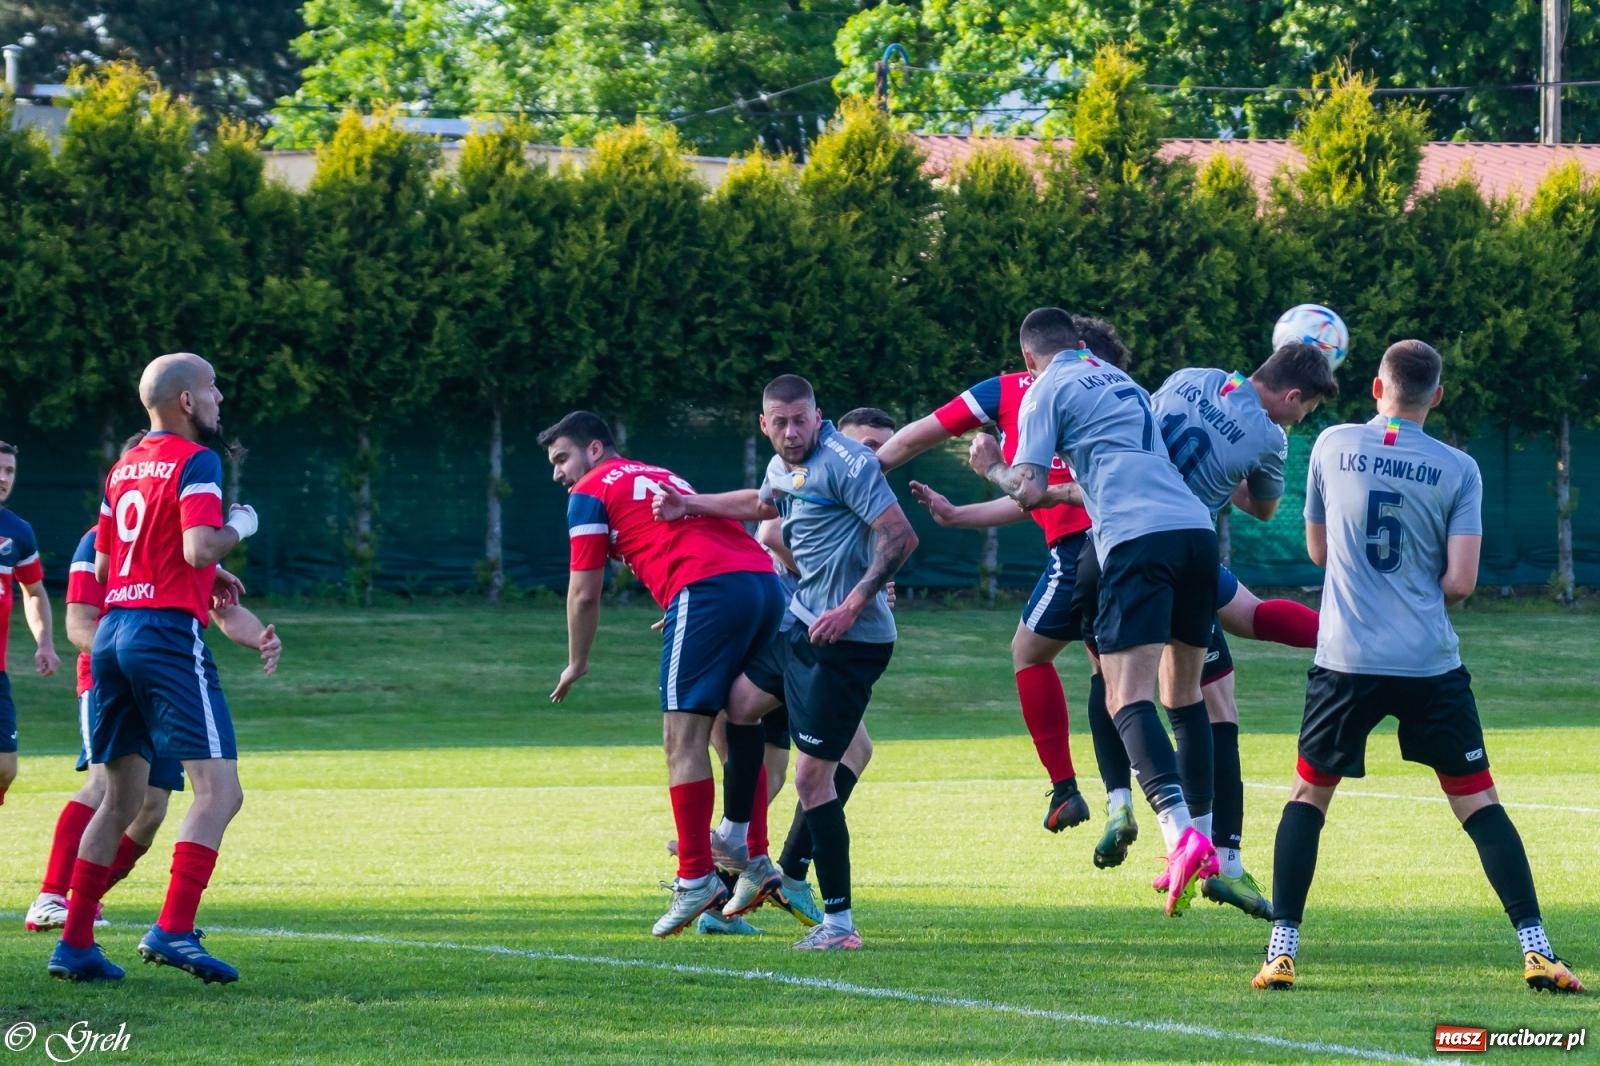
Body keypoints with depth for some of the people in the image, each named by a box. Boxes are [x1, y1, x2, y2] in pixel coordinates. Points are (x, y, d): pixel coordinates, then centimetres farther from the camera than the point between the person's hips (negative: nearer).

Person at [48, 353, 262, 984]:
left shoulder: (124, 468, 17)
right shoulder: (195, 461, -7)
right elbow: (200, 548, -20)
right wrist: (239, 527, 1)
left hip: (113, 630, 8)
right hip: (168, 631, -8)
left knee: (122, 799, 16)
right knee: (218, 791, -9)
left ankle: (74, 942, 13)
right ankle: (173, 931, -22)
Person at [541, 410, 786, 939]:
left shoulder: (591, 493, 10)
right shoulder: (660, 476, 32)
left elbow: (585, 592, 9)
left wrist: (577, 664, 21)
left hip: (708, 591, -8)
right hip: (764, 579, 8)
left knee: (684, 738, -7)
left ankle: (696, 879, -14)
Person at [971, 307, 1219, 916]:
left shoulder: (1047, 391, 8)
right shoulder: (1121, 381, 30)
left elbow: (1030, 491, 2)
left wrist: (993, 468, 21)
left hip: (1137, 537, -7)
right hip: (1197, 528, 7)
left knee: (1129, 699, -13)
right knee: (1185, 693, 18)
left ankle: (1180, 833, -34)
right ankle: (1206, 852, 17)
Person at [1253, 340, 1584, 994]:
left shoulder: (1334, 446, 4)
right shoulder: (1457, 470, 0)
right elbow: (1460, 583, -5)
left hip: (1346, 661, 0)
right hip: (1430, 663, 0)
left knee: (1308, 793, 14)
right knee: (1477, 802, 7)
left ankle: (1281, 952, 4)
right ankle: (1536, 950, -2)